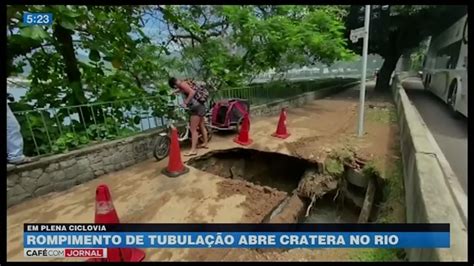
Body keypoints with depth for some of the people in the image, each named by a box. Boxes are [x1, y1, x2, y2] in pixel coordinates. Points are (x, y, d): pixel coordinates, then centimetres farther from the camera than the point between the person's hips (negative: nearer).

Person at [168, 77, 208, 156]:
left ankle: (193, 150, -9)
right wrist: (174, 92, 35)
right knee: (202, 127, 19)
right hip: (200, 106, 10)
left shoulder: (182, 84, -10)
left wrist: (185, 103, -23)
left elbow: (192, 92, -25)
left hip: (196, 107, -10)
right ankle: (205, 143, 31)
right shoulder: (186, 82, 17)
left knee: (193, 129, -9)